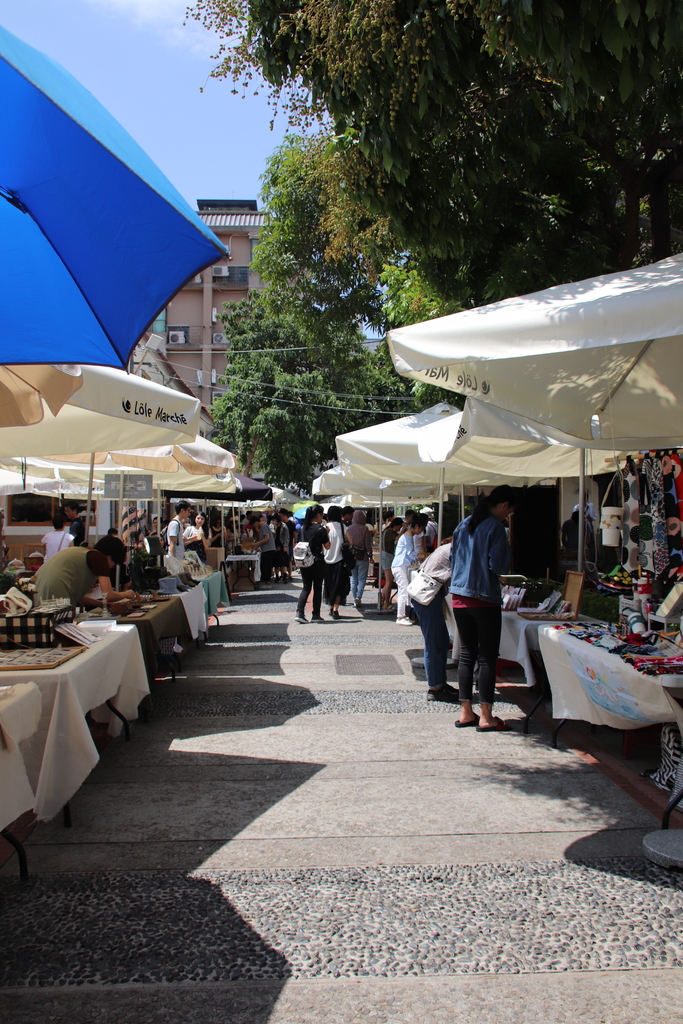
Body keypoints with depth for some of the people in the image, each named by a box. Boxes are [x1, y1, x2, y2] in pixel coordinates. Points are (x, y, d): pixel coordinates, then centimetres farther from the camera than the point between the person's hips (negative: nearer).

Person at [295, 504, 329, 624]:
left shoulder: (303, 528, 5)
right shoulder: (320, 529, -11)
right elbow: (327, 546, -6)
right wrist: (327, 534, 4)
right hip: (317, 562, -5)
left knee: (306, 587, 8)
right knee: (317, 588, 6)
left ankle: (299, 612, -6)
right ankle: (316, 615, 10)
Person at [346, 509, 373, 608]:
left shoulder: (349, 529, -2)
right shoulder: (364, 529, -11)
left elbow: (346, 542, 2)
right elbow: (368, 544, -10)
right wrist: (370, 555, 0)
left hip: (351, 556, 3)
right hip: (362, 556, -3)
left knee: (353, 579, 11)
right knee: (362, 579, 4)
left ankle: (355, 600, 12)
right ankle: (358, 597, -12)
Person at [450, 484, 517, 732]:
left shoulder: (463, 525, 12)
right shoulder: (496, 527, -11)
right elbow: (498, 566, -14)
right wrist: (507, 547, 3)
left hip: (459, 598, 7)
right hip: (485, 598, -7)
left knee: (466, 655, 12)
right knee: (488, 658, 0)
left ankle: (465, 712, 16)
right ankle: (486, 717, 4)